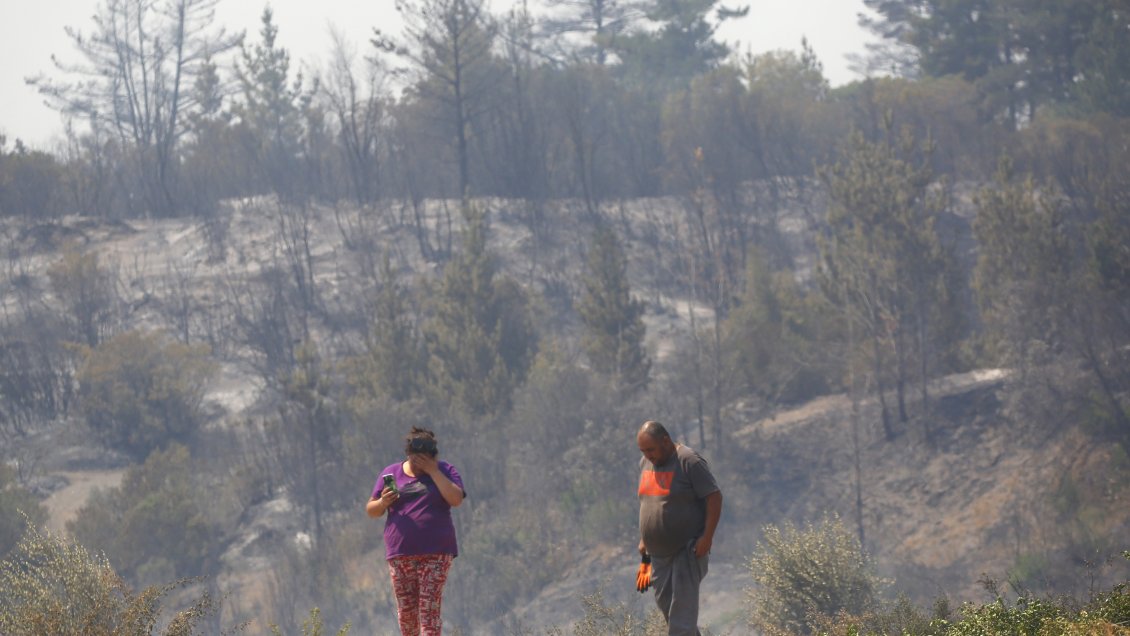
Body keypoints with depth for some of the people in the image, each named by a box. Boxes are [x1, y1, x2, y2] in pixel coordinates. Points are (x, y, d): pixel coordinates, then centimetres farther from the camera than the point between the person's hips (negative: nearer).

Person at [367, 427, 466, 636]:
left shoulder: (445, 471, 6)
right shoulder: (391, 473, 11)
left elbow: (456, 499, -12)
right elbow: (370, 510, 12)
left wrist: (433, 471, -11)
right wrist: (383, 503, -10)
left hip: (435, 553, -3)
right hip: (400, 554, 3)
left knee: (430, 609, -11)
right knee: (406, 610, 4)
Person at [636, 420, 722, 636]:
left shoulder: (689, 462, -14)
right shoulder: (645, 463, 10)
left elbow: (714, 497, -14)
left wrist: (707, 537, -19)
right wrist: (644, 539, 19)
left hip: (688, 551, -8)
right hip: (658, 551, 8)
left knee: (682, 609, -11)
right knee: (664, 601, 9)